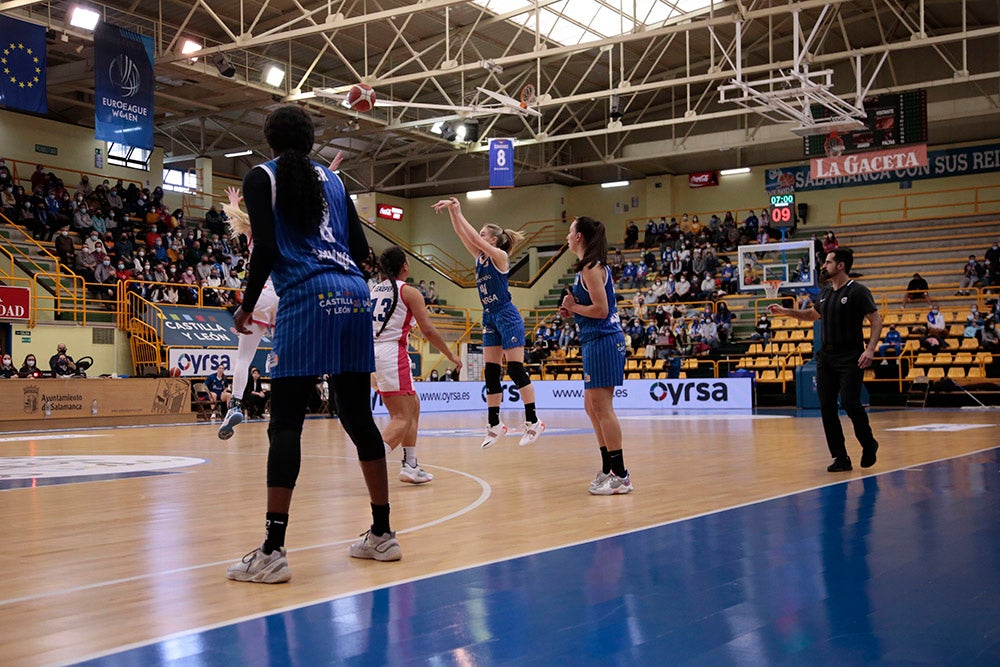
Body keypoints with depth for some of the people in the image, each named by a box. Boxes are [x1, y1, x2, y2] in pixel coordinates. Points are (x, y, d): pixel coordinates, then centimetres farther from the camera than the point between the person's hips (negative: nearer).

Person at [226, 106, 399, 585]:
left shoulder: (261, 178, 6)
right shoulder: (332, 179, 21)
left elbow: (266, 249, -7)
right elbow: (360, 249, 16)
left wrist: (247, 304, 4)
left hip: (306, 298, -5)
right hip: (354, 293, 6)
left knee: (285, 423, -7)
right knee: (358, 416, 11)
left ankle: (272, 551, -13)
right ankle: (382, 534, 16)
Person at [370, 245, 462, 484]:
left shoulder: (374, 291, 17)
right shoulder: (409, 292, -2)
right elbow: (428, 330, -6)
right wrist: (451, 356, 5)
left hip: (372, 353, 8)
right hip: (392, 352, -8)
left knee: (413, 406, 18)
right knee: (402, 418, -9)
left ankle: (410, 465, 18)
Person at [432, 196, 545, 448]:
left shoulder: (500, 256, -10)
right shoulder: (480, 257, 10)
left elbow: (474, 238, -20)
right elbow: (462, 234, 4)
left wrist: (459, 213, -15)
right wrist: (452, 211, -8)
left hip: (507, 317, -8)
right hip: (490, 319, 8)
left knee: (516, 370, -8)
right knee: (491, 373, 6)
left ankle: (533, 421, -3)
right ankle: (495, 425, 10)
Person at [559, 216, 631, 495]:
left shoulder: (590, 268, -14)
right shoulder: (595, 266, 17)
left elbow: (600, 310, -20)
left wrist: (572, 306, -6)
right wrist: (572, 310, 10)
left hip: (601, 341, -11)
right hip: (596, 341, 11)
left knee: (602, 409, -8)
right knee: (592, 407, 15)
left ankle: (620, 476, -5)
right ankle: (609, 470, 21)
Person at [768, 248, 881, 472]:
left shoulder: (857, 291, -9)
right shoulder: (825, 292, 12)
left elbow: (876, 321, -11)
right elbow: (813, 315, 30)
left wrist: (870, 349, -23)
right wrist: (785, 311, 21)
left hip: (850, 359, -7)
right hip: (826, 356, 7)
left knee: (850, 404, -11)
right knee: (826, 408, 2)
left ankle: (869, 445, 16)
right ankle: (840, 458, 9)